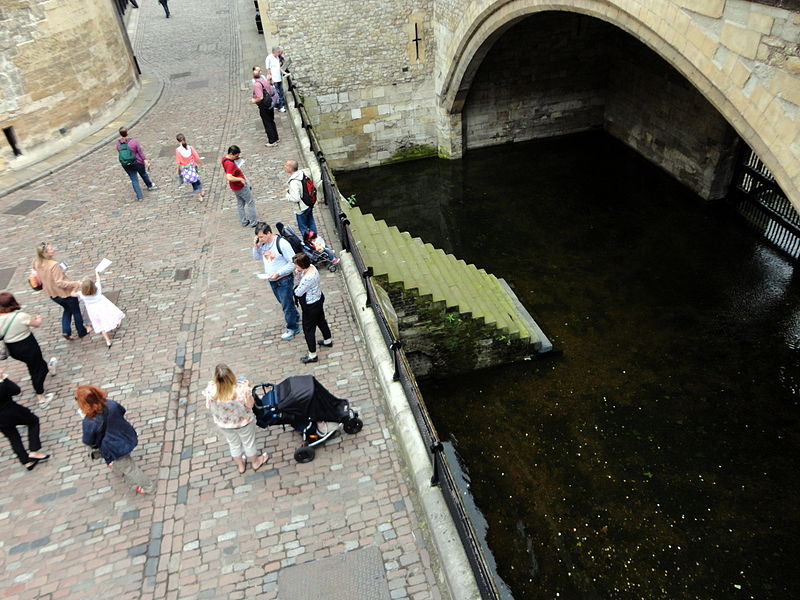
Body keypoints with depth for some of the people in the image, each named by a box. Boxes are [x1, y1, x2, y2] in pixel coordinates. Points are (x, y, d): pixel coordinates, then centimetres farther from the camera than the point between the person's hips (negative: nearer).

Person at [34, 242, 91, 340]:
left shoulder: (37, 263, -8)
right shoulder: (54, 265, -31)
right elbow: (60, 283, -31)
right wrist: (75, 283, -28)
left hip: (52, 294, 7)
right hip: (65, 293, -7)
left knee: (67, 309, 30)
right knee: (76, 311, 17)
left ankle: (65, 331, 19)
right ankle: (82, 332, 32)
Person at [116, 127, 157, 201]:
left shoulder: (118, 143, -13)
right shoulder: (133, 141, -21)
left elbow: (119, 153, 2)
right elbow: (140, 152, -14)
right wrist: (145, 160, -6)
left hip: (126, 165, 2)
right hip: (137, 163, -2)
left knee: (134, 179, 12)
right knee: (143, 174, 26)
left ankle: (139, 196, 13)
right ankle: (150, 186, 53)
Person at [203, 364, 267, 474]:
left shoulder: (211, 390, -32)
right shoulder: (242, 389, -38)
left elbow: (209, 407, -12)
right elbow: (250, 405, -19)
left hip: (223, 425, 2)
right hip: (244, 423, -2)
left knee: (234, 444, 31)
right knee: (249, 442, 27)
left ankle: (240, 465, 55)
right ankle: (255, 462, 54)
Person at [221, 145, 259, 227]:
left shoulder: (224, 158, -2)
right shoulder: (230, 164, -32)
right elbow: (229, 177, -42)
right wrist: (240, 179, -32)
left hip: (235, 186, 10)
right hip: (241, 186, -10)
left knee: (240, 204, 20)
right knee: (250, 203, 6)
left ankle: (243, 222, 31)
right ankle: (253, 222, 14)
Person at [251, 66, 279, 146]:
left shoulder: (256, 84, -21)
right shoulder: (264, 80, 4)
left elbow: (260, 98, -27)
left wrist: (254, 100, -10)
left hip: (263, 106, -8)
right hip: (270, 104, 8)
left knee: (267, 123, 3)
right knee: (271, 121, 19)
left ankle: (272, 141, 10)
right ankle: (275, 138, 30)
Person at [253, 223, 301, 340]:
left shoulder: (282, 244, -25)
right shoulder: (263, 243, -3)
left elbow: (293, 263, -22)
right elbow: (257, 257, 13)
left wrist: (278, 273, -28)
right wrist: (255, 247, -8)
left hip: (284, 280, -7)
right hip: (272, 281, 7)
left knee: (286, 305, 5)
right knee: (284, 302, 24)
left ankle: (292, 328, 23)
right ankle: (295, 317, 47)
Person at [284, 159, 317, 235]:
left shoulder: (293, 182, -31)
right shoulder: (302, 173, -5)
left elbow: (295, 198, -33)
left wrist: (287, 195, -12)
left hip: (301, 209, -9)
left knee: (303, 227, 11)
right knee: (311, 224, 23)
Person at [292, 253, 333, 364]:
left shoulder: (308, 278, -36)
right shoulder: (311, 267, -8)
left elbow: (298, 293, -24)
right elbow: (298, 282, 4)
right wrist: (297, 274, -16)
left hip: (311, 305, -10)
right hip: (318, 299, 10)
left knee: (308, 329, 6)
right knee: (321, 320, 29)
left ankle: (312, 355, 18)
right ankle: (328, 341, 52)